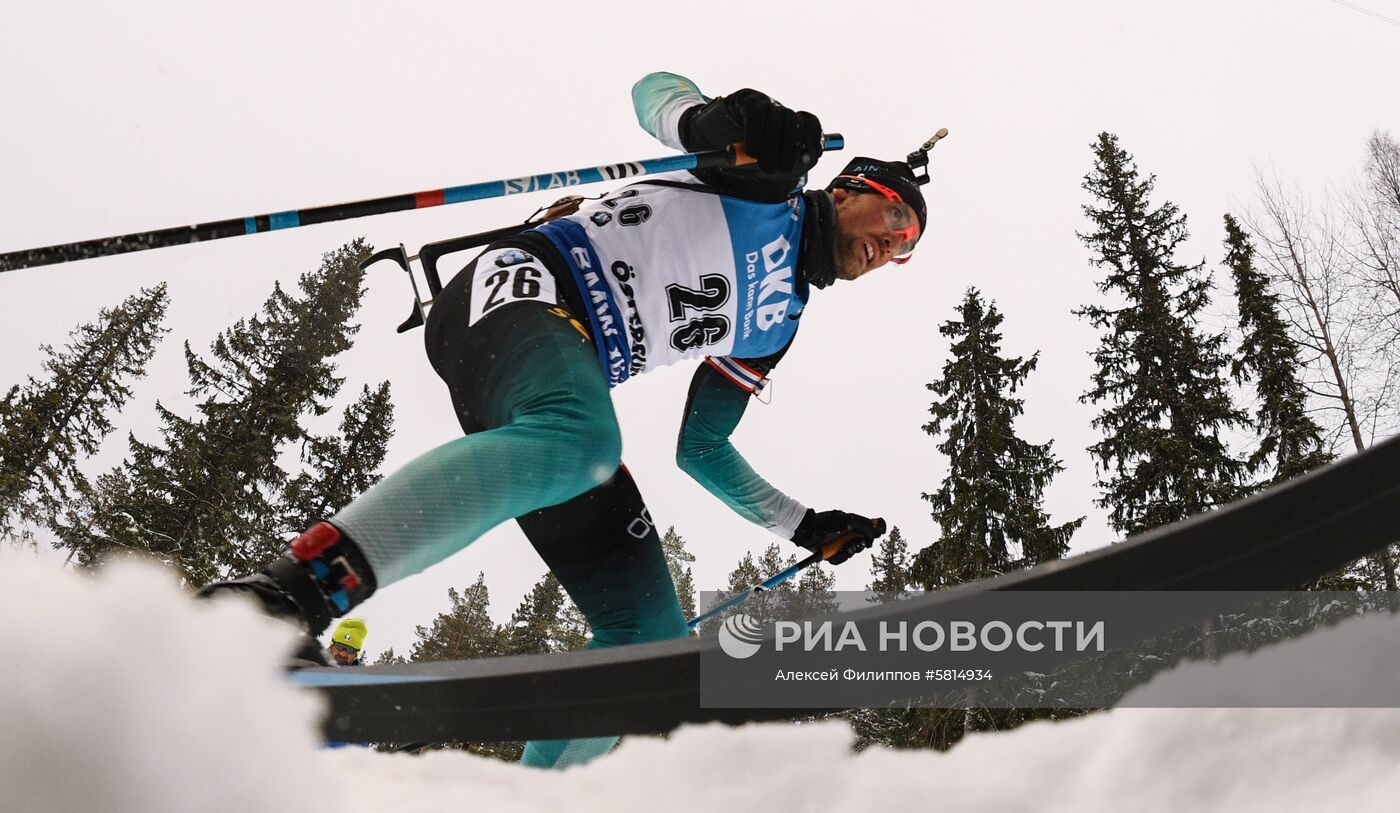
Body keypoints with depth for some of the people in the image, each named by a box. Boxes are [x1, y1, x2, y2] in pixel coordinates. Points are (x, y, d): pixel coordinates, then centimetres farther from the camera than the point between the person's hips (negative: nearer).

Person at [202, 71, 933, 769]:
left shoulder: (775, 322, 28)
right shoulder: (776, 174, 14)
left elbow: (700, 449, 29)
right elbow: (653, 88, 10)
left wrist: (804, 526, 30)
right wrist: (711, 123, -13)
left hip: (562, 382, 7)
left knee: (651, 636, -2)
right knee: (577, 440, -41)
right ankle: (288, 593, -42)